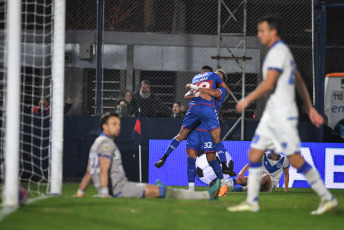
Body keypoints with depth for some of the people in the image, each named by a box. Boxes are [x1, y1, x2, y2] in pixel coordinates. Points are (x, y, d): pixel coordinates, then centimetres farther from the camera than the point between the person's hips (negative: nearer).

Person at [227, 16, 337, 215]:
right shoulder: (283, 51, 17)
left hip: (283, 115, -10)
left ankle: (328, 198, -2)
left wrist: (247, 100, -12)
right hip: (272, 114, 10)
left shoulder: (278, 52, -14)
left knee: (295, 159, -8)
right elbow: (300, 83, 20)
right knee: (255, 154, 7)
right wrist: (310, 109, 21)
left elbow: (268, 84, -22)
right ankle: (252, 202, 10)